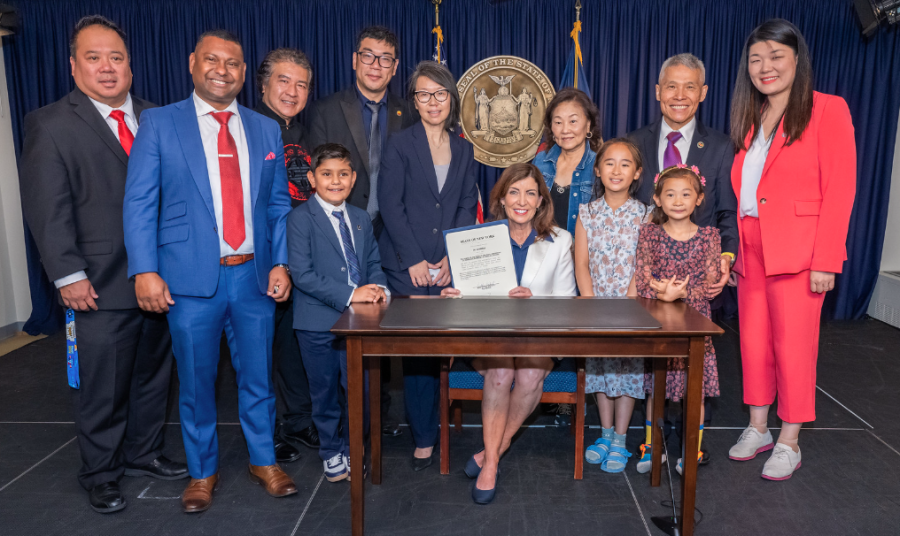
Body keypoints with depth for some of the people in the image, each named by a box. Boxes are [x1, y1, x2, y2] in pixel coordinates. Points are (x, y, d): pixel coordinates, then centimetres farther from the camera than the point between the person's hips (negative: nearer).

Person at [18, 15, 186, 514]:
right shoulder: (50, 125, -3)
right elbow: (48, 210, -7)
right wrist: (69, 275, -12)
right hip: (101, 287, -4)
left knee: (152, 374, 17)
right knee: (101, 389, 6)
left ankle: (142, 452, 36)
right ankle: (100, 475, 26)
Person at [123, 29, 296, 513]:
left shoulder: (266, 129, 11)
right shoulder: (159, 123, 2)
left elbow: (278, 204, 11)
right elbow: (139, 201, -2)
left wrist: (280, 262, 1)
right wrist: (145, 271, -11)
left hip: (253, 275, 2)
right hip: (191, 276, -2)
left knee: (257, 375, 12)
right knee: (196, 381, 10)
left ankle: (263, 460, 32)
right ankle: (202, 471, 30)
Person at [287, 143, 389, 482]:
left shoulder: (362, 219, 11)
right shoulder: (300, 219, -8)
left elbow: (373, 263, 14)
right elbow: (302, 274, -16)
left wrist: (377, 287, -9)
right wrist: (350, 295, -22)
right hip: (318, 323, -4)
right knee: (325, 391, 12)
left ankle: (351, 450, 32)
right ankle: (331, 453, 34)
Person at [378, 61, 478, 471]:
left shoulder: (463, 149, 13)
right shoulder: (400, 144, 2)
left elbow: (468, 206, 9)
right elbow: (390, 204, -4)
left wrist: (453, 256, -4)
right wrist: (414, 260, -10)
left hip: (450, 265, 3)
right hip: (409, 265, -3)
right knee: (418, 350, -4)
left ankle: (428, 430, 22)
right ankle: (424, 438, 10)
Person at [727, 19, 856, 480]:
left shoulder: (827, 110, -4)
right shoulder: (750, 118, 13)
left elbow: (840, 190, -10)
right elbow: (739, 188, 12)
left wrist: (826, 261, -15)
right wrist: (734, 248, 5)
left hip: (798, 249, -5)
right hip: (751, 248, 6)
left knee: (793, 346, 1)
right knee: (753, 341, 11)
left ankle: (789, 443, 17)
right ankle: (757, 429, 26)